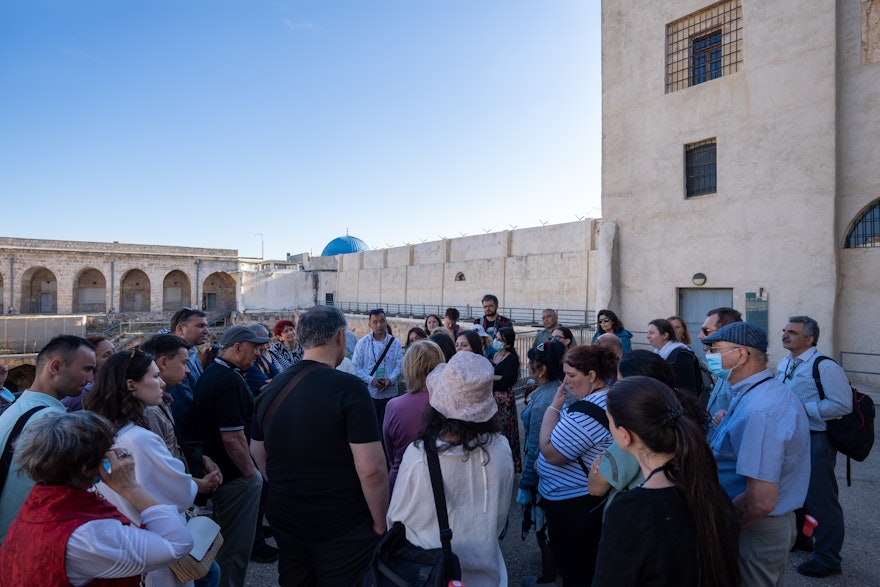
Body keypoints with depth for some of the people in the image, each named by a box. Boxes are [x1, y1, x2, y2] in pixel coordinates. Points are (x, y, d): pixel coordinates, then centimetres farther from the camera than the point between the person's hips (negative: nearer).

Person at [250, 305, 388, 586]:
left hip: (285, 520, 6)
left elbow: (258, 453, 10)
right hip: (342, 528, -5)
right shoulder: (348, 387, -22)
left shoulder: (271, 389, -2)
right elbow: (372, 469, -25)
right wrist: (380, 522, -9)